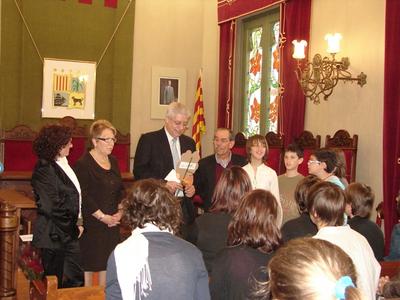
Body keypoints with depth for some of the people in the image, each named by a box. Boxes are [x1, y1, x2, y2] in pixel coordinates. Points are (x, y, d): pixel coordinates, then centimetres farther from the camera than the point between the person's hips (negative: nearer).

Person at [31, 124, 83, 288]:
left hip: (69, 233, 8)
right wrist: (73, 225, -11)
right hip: (53, 236, -8)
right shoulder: (44, 170, -18)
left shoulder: (63, 163, 10)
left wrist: (78, 222, 7)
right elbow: (51, 207, -21)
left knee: (76, 280, 12)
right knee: (54, 282, 5)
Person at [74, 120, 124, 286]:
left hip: (112, 223, 7)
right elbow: (83, 196, -17)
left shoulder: (113, 161, 12)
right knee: (88, 263, 0)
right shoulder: (83, 164, -11)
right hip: (91, 223, -7)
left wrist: (119, 213, -1)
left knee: (107, 262, 11)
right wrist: (103, 217, -15)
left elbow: (120, 189, 14)